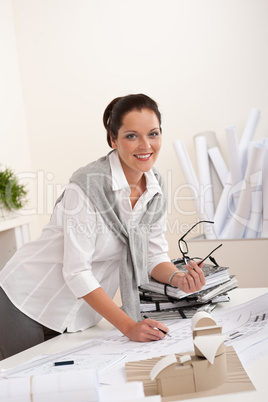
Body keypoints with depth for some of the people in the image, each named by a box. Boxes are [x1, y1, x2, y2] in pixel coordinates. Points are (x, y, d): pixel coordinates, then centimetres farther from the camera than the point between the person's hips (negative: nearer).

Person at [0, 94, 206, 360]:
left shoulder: (155, 188, -5)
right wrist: (128, 326, -26)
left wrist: (178, 278, -19)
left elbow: (154, 254, 3)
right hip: (29, 301, -5)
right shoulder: (88, 185, -26)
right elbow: (76, 271, -24)